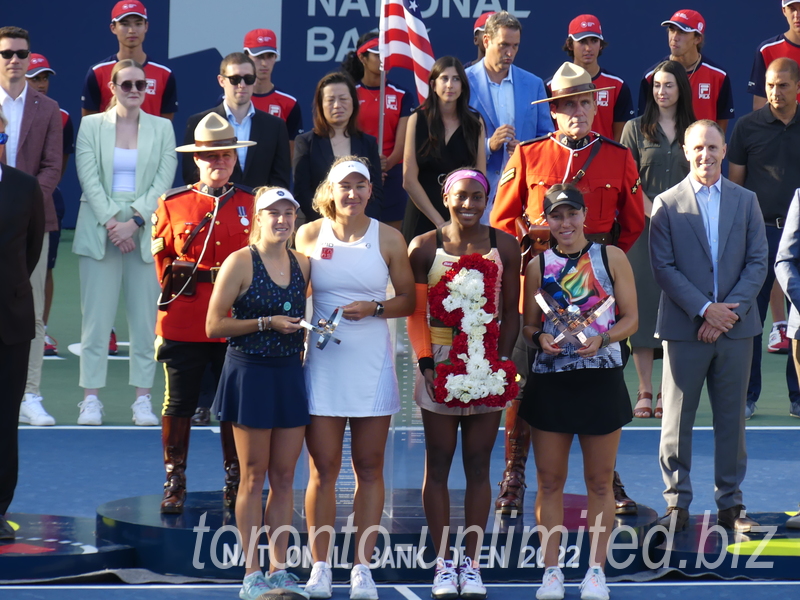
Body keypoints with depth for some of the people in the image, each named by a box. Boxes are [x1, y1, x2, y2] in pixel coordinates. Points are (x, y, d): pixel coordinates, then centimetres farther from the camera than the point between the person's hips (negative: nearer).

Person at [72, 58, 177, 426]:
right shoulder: (91, 126, 6)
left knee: (146, 319, 0)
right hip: (99, 229, -1)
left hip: (146, 231, 1)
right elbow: (89, 179, -3)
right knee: (96, 317, -2)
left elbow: (164, 181, 0)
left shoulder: (162, 129, 8)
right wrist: (111, 222, -13)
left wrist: (134, 222, -11)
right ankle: (91, 398, 1)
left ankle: (143, 399, 5)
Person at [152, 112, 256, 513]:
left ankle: (235, 483, 15)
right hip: (183, 323, 0)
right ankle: (174, 484, 12)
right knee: (179, 403, 3)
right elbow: (162, 257, 12)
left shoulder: (251, 205, 6)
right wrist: (176, 281, 2)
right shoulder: (172, 205, 5)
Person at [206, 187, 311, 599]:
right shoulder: (240, 263, -7)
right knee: (254, 476, 0)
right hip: (250, 374, -5)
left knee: (284, 476, 7)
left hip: (290, 375, 5)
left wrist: (311, 332, 6)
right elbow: (214, 326, -10)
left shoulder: (302, 264, 10)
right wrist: (266, 323, -15)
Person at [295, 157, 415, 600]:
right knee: (323, 468, 0)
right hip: (322, 363, -1)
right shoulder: (309, 235, 4)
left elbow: (408, 300, 7)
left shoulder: (388, 239, 4)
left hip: (372, 364, 1)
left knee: (369, 468, 4)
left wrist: (374, 308, -10)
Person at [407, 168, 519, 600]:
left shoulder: (504, 248, 4)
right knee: (438, 463, 2)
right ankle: (443, 563, 7)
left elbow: (511, 311, 6)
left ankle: (471, 562, 9)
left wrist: (501, 360, -5)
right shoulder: (424, 248, 1)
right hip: (440, 362, -1)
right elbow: (415, 312, 2)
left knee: (478, 464, 4)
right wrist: (426, 362, -8)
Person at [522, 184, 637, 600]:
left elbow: (631, 318, 1)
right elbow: (528, 324, 10)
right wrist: (540, 338, -12)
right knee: (549, 479, 3)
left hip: (601, 379, -1)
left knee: (600, 480, 5)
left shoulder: (611, 258, 1)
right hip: (550, 380, 1)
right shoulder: (538, 266, 5)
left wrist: (601, 339, -16)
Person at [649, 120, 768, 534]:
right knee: (677, 418, 0)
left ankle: (730, 503, 15)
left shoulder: (746, 201, 9)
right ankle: (676, 502, 9)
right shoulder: (666, 204, 1)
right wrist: (705, 310, -13)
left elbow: (758, 262, 3)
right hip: (684, 327, -2)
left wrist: (730, 310, -10)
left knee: (732, 418, 6)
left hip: (735, 327, 2)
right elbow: (663, 268, -4)